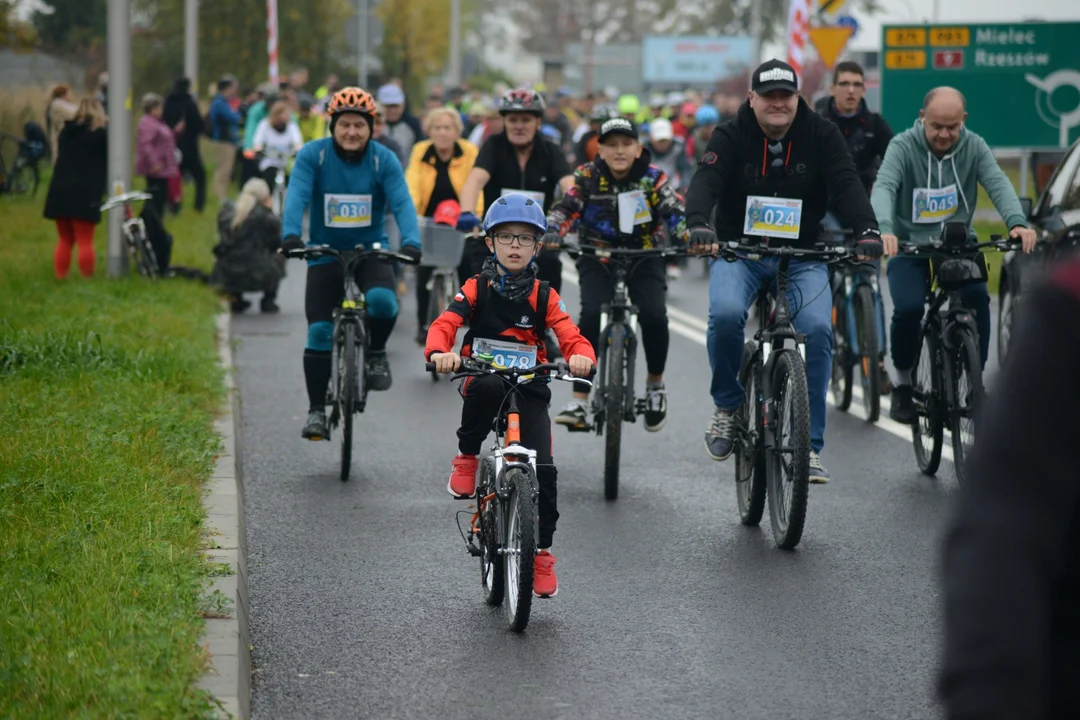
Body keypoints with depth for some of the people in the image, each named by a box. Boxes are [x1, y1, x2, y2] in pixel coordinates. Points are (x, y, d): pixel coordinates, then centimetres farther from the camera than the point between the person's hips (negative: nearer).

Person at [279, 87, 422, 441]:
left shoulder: (383, 160, -9)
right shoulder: (313, 155, -11)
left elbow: (402, 202, -19)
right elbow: (297, 196, -23)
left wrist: (411, 242, -37)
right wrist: (291, 235, -40)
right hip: (325, 252, 0)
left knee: (382, 300, -30)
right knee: (319, 332, -7)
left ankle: (376, 352, 0)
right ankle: (316, 410, 4)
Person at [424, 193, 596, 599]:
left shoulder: (543, 297, 6)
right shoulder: (477, 289, 2)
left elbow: (570, 335, -7)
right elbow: (445, 323, -13)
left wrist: (582, 357, -31)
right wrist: (440, 352, -36)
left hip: (529, 388, 1)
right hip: (483, 380, -1)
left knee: (543, 471, -14)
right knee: (487, 387, -40)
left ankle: (542, 552, 4)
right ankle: (466, 458, -14)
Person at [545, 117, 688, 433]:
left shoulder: (653, 178, -8)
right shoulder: (588, 176, -8)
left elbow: (675, 212, -19)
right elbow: (565, 209, -18)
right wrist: (551, 235, -39)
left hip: (644, 257, 0)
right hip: (598, 258, 0)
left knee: (654, 315, -24)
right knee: (591, 314, -26)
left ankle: (655, 384, 4)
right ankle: (579, 402, -22)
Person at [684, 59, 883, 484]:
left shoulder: (821, 135, -2)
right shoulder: (730, 137, -6)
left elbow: (847, 184, -14)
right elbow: (705, 181, -22)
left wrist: (866, 230, -33)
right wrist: (698, 224, -43)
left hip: (802, 257, 1)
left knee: (817, 329, -22)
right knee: (726, 314, -30)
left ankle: (809, 444, -11)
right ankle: (727, 405, -3)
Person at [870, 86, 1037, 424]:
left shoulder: (974, 147, -4)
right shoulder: (903, 146, -12)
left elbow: (998, 184, -18)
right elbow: (884, 188, -27)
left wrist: (1017, 223, -38)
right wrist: (883, 230, -48)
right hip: (909, 245, -2)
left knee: (978, 299, -23)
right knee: (908, 307, -24)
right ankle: (903, 383, 0)